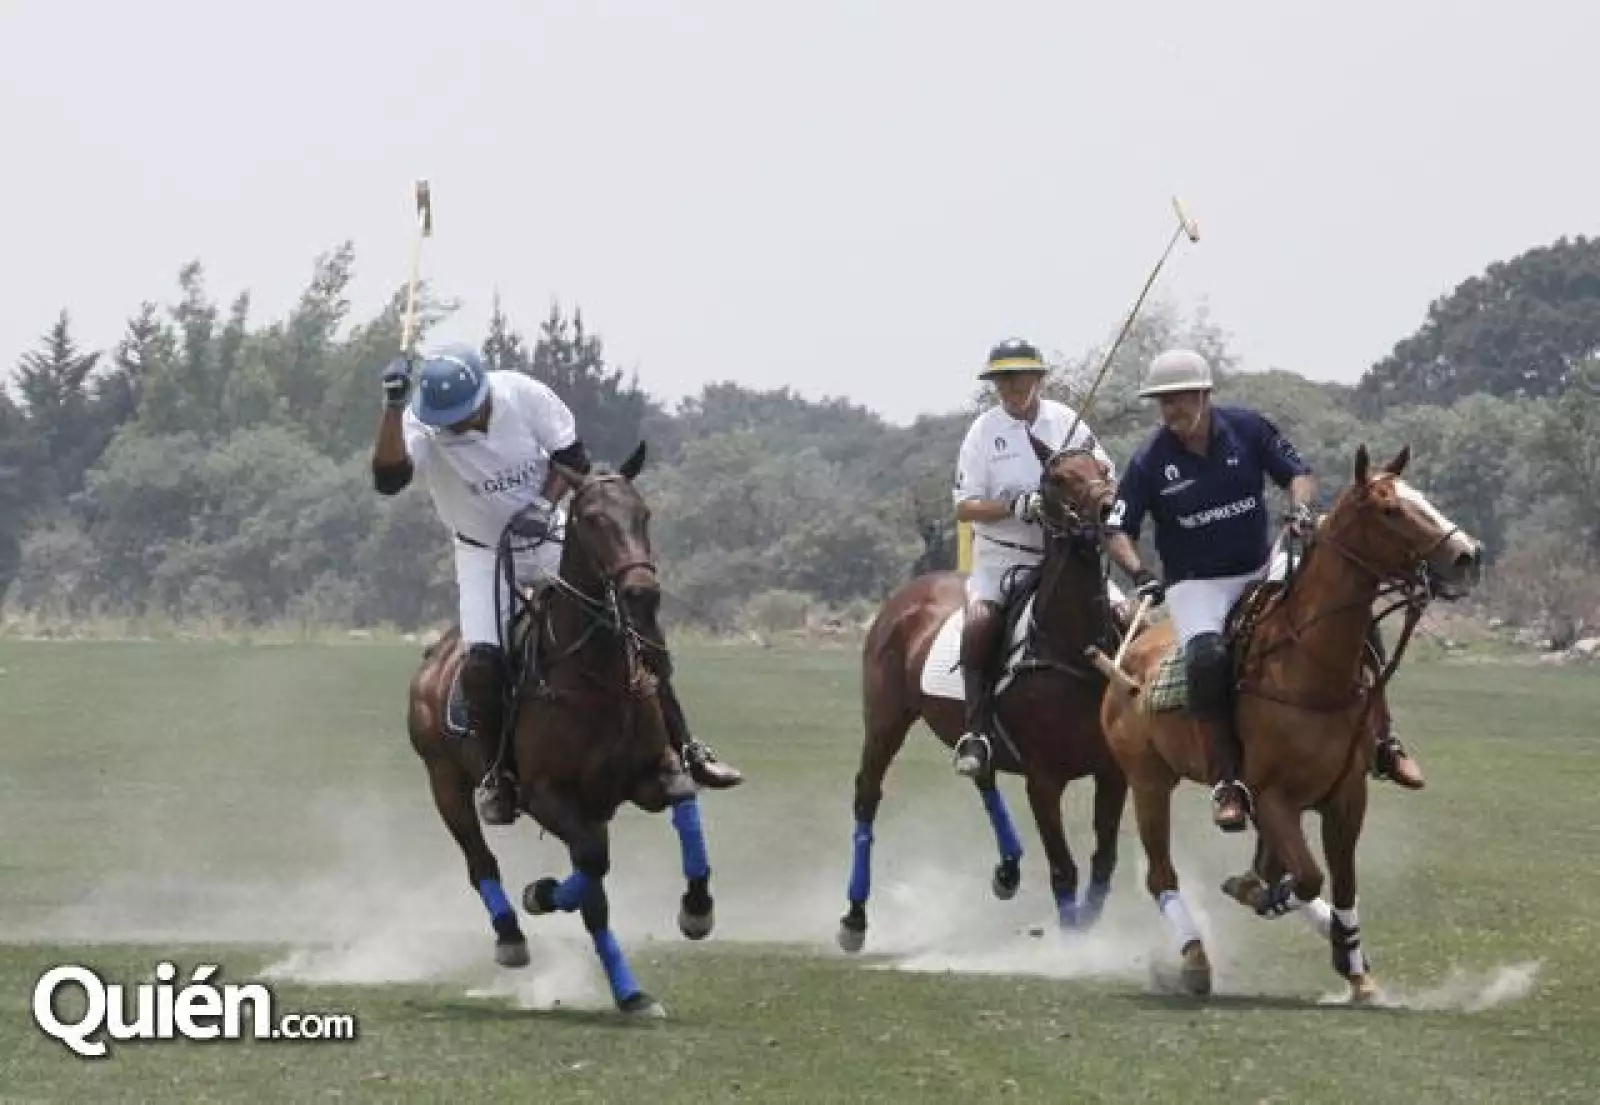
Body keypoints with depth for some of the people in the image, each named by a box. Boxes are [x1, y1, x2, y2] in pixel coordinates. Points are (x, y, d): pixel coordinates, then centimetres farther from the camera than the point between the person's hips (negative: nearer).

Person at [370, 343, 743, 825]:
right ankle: (496, 775, 4)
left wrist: (544, 505, -24)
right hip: (484, 554, -1)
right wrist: (393, 405, -53)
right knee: (482, 663, -20)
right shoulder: (421, 424, -25)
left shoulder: (524, 396, -21)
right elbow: (388, 478, -43)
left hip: (548, 539, 1)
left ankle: (684, 749, 9)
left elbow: (573, 457, -6)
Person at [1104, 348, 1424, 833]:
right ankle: (1226, 779, -25)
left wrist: (1301, 506, -16)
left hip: (1262, 570, 3)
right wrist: (1140, 574, -22)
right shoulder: (1151, 461, -8)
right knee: (1207, 656, -35)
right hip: (1195, 583, -3)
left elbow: (1299, 472, 5)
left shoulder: (1248, 429, -3)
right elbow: (1118, 531, -5)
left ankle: (1381, 740, -1)